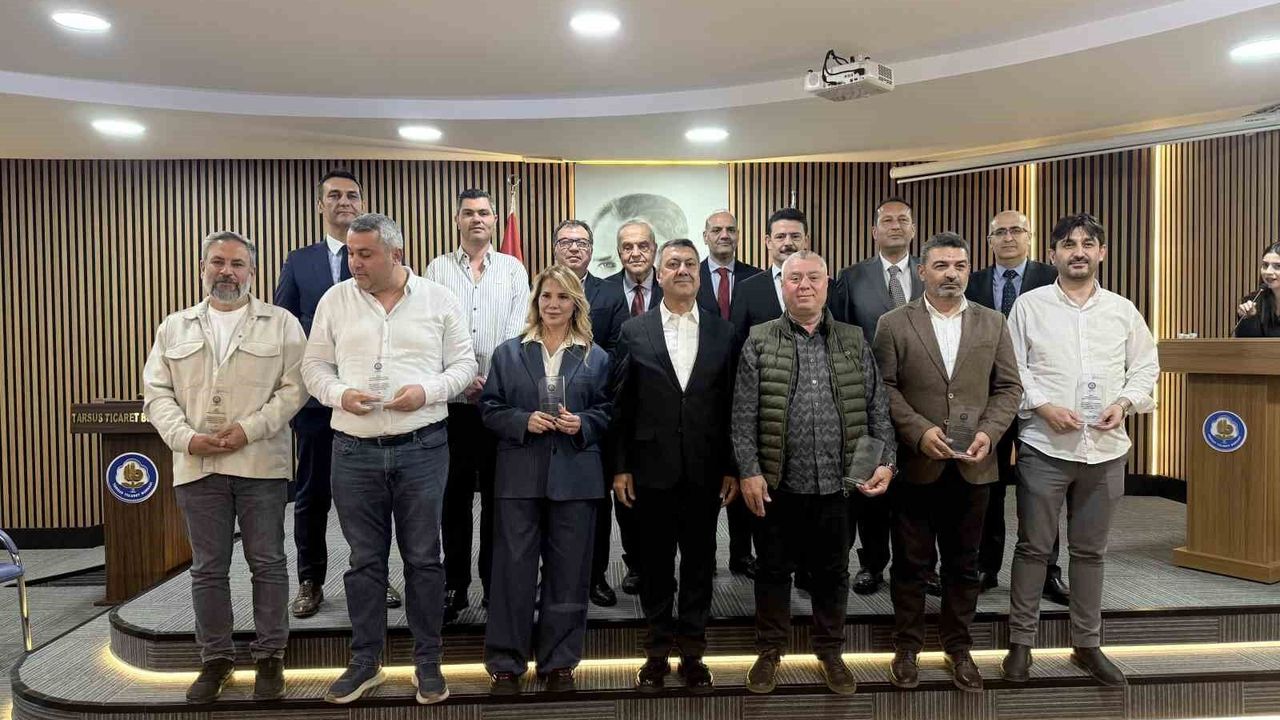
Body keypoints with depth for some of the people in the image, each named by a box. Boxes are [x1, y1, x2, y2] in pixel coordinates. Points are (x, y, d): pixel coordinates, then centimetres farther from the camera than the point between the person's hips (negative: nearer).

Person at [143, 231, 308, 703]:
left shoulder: (281, 324, 3)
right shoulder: (174, 328, 13)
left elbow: (294, 386, -4)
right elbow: (157, 393, 8)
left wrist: (249, 430, -14)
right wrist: (186, 437, -8)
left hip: (261, 463, -2)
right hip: (197, 466, 3)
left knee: (267, 562, 4)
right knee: (207, 568, 10)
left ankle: (269, 656, 17)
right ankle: (216, 659, 23)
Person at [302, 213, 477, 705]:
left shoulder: (437, 299, 2)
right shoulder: (335, 300, 6)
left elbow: (463, 364, 4)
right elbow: (315, 365, 9)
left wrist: (428, 392, -13)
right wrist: (340, 394, -11)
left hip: (422, 448, -1)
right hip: (354, 450, 2)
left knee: (423, 558, 6)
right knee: (364, 559, 11)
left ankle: (428, 663, 21)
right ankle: (365, 662, 26)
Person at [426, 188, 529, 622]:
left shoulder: (513, 270, 8)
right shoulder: (438, 269, 8)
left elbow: (517, 333, 0)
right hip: (452, 402, 0)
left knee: (498, 495, 7)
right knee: (454, 496, 6)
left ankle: (496, 584, 19)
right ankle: (455, 586, 17)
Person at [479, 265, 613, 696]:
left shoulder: (596, 357, 7)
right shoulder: (508, 353, 6)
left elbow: (608, 413, 8)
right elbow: (490, 408, 4)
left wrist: (581, 424, -11)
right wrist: (524, 421, -13)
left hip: (574, 477, 1)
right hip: (519, 475, 0)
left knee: (568, 570, 7)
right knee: (514, 568, 3)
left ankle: (559, 661, 21)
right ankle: (506, 662, 16)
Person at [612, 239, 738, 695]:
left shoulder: (723, 333, 4)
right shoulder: (634, 332, 1)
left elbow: (731, 405, 3)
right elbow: (622, 405, 1)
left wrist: (732, 468, 1)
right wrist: (620, 467, -2)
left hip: (705, 470, 1)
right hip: (652, 469, -1)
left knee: (700, 562, 10)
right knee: (655, 563, 10)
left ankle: (692, 652, 25)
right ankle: (658, 652, 25)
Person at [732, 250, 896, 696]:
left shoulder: (854, 343, 8)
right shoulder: (759, 343, 0)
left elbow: (877, 408, 7)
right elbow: (744, 415, -5)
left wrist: (886, 460, -2)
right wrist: (749, 471, -11)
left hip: (837, 482, 2)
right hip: (777, 483, -2)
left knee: (832, 572, 14)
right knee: (773, 570, 11)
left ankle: (830, 651, 31)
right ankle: (770, 652, 27)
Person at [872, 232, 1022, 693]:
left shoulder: (992, 323, 8)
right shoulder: (893, 324, 0)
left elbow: (1009, 387, 7)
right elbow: (884, 388, -4)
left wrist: (988, 431, -9)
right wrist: (919, 431, -16)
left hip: (972, 466, 2)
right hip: (915, 464, -2)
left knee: (963, 564, 12)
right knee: (911, 562, 8)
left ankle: (958, 648, 28)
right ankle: (906, 647, 23)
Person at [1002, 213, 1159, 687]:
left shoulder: (1123, 310, 8)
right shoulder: (1029, 305, 1)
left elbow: (1145, 367, 12)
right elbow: (1012, 369, -1)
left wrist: (1125, 402, -6)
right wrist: (1043, 406, -14)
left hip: (1106, 448, 3)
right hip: (1044, 446, -3)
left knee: (1091, 550, 13)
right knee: (1033, 546, 4)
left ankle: (1086, 643, 26)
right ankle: (1021, 642, 16)